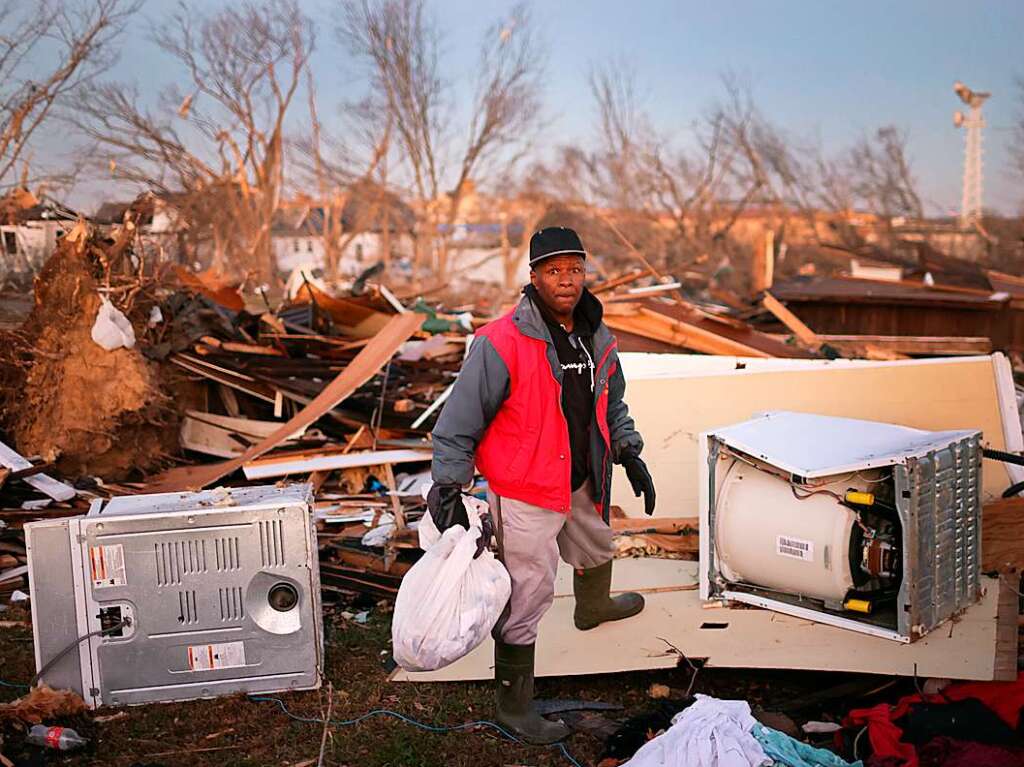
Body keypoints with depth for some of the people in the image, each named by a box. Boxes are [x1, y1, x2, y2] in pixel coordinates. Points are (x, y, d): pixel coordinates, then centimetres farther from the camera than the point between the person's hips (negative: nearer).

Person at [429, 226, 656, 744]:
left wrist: (629, 455, 13)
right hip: (525, 493, -8)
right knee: (528, 596, -2)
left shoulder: (596, 338, 1)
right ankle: (514, 705, 15)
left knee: (595, 546, 33)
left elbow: (610, 404, 18)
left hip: (580, 483, 8)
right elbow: (459, 421, -19)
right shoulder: (501, 343, -23)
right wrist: (450, 492, -19)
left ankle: (593, 606, 66)